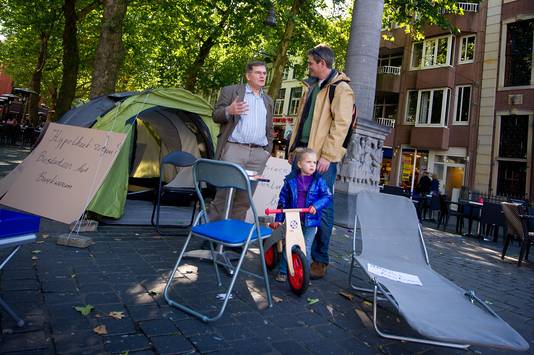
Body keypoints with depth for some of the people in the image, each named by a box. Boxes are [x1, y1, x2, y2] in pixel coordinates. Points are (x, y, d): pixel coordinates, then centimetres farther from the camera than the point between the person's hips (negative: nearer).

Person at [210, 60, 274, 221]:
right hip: (234, 149, -4)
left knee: (244, 198, 4)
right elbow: (216, 116, 2)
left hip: (258, 154, 4)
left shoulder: (268, 100, 21)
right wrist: (228, 111, -19)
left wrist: (268, 150, 12)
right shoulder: (230, 91, 7)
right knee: (224, 194, -6)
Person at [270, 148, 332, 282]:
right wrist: (278, 219, 8)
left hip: (310, 221, -1)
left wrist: (316, 205, -23)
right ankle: (283, 271, 20)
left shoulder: (318, 180, -2)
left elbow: (327, 197, -6)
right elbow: (283, 199, 7)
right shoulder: (291, 180, 0)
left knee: (306, 249, 3)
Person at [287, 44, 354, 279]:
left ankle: (319, 260, 6)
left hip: (323, 157, -8)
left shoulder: (341, 88, -4)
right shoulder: (311, 86, 21)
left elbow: (341, 125, -13)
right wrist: (294, 148, 18)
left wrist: (327, 155, -19)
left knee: (322, 207, -4)